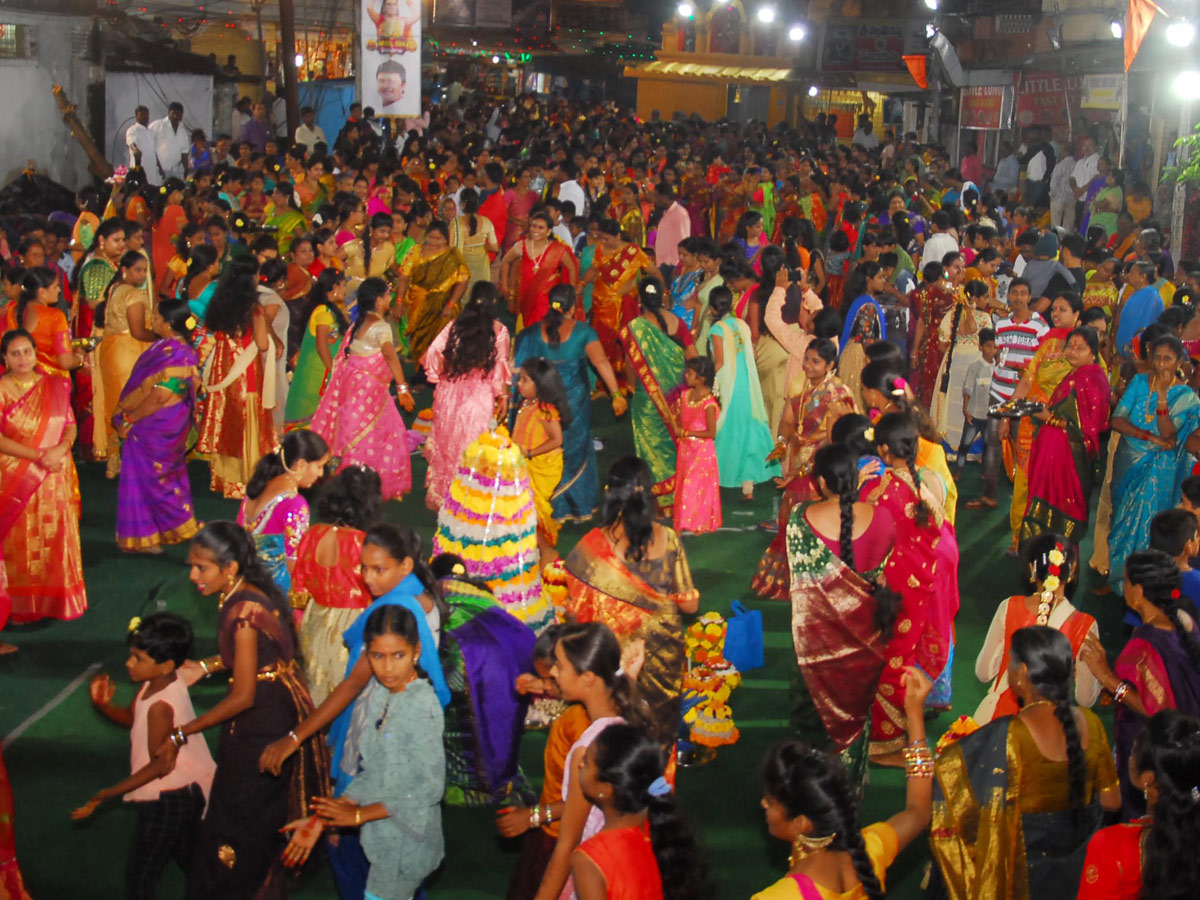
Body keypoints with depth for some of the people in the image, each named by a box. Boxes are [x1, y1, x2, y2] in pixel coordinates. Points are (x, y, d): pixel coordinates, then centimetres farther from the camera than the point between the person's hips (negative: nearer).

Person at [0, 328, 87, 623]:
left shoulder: (56, 386, 6)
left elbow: (71, 425, 8)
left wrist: (61, 448, -14)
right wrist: (38, 455, -18)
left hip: (55, 479, 3)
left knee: (56, 539, 7)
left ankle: (58, 600, 19)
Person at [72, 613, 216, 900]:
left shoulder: (161, 705, -30)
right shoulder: (157, 683, -3)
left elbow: (160, 764, -26)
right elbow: (130, 717, 9)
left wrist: (107, 794, -25)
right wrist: (103, 705, -13)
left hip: (167, 798, -10)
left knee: (139, 874, 1)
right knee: (189, 858, 26)